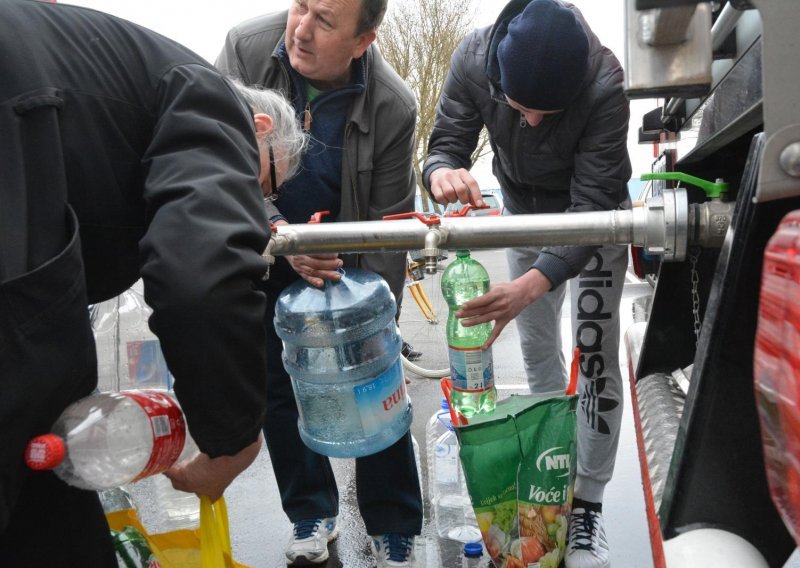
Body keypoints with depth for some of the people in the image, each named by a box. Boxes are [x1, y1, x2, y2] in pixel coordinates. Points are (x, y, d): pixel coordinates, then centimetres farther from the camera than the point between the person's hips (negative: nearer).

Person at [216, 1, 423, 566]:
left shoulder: (393, 106, -22)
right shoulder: (246, 48, -17)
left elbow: (387, 225, -16)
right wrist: (279, 234, -33)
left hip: (348, 261, -2)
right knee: (276, 385, 9)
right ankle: (311, 512, 31)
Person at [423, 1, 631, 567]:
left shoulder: (604, 84, -37)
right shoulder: (474, 59, -28)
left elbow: (591, 206, -37)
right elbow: (445, 144, -22)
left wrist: (533, 283, -52)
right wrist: (443, 171, -48)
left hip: (594, 212, -3)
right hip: (524, 211, 4)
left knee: (594, 351, -7)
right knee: (537, 346, 10)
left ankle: (588, 503, 6)